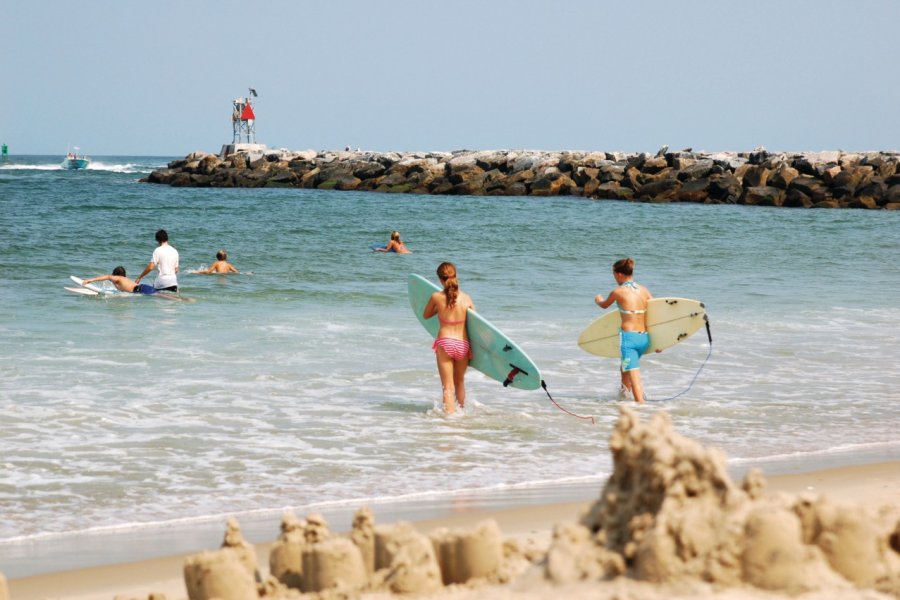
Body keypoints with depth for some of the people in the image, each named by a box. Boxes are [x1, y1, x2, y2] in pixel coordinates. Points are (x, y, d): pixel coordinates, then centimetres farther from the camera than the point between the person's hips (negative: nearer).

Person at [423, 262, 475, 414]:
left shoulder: (436, 297, -7)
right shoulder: (466, 298, -2)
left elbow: (426, 315, 11)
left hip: (444, 343, -3)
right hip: (463, 344, 3)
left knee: (448, 387, 0)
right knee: (460, 381, 25)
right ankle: (462, 410, 41)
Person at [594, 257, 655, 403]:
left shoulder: (618, 292, -5)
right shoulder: (644, 290, 9)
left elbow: (604, 305, 15)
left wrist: (598, 299, 40)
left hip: (628, 337, -6)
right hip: (645, 338, 6)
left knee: (634, 376, -10)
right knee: (625, 369, 28)